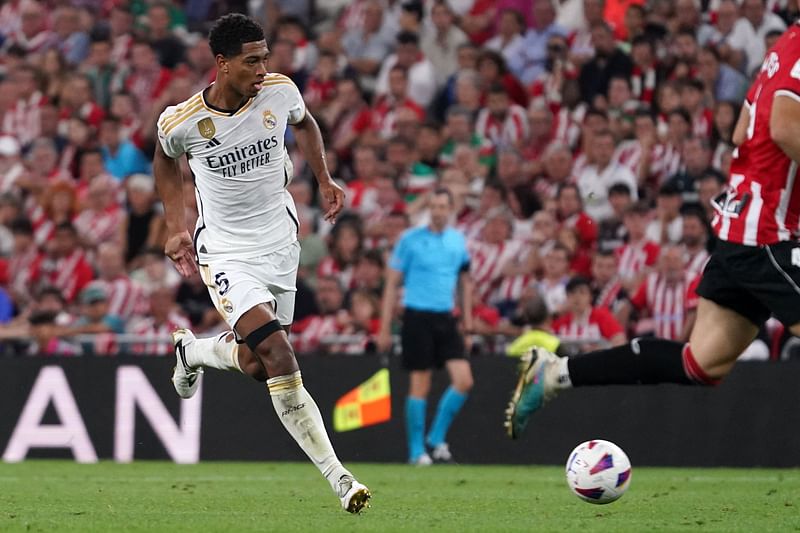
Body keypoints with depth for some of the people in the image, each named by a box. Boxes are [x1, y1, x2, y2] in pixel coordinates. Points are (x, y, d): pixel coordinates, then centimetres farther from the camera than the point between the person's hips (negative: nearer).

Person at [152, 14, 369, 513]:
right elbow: (166, 159, 8)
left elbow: (304, 123, 16)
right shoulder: (182, 122, -18)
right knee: (280, 360, -23)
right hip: (226, 253, -4)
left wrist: (325, 179, 8)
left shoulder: (280, 91, -11)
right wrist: (178, 227, 6)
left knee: (254, 364, 15)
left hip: (281, 243, 4)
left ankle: (193, 350, 47)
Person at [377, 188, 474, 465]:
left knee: (464, 380, -7)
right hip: (417, 318, -4)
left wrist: (468, 322, 13)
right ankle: (416, 451, 6)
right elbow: (392, 284, -2)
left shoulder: (458, 241, 9)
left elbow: (465, 281, 19)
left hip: (446, 318, 4)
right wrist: (384, 329, -6)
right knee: (420, 386, -4)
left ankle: (437, 437, 10)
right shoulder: (410, 240, -4)